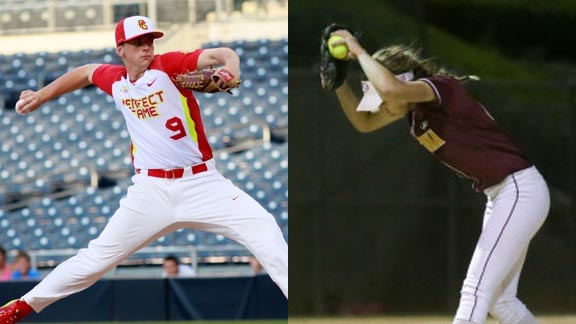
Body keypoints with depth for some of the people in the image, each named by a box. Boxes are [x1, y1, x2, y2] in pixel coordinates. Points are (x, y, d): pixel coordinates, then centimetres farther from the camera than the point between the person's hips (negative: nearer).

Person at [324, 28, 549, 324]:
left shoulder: (443, 87, -21)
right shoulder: (415, 103, 6)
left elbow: (390, 88, -40)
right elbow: (364, 122, 16)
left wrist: (359, 52, -25)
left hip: (521, 191, -10)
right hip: (499, 196, 10)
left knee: (476, 291, -17)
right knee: (499, 300, 15)